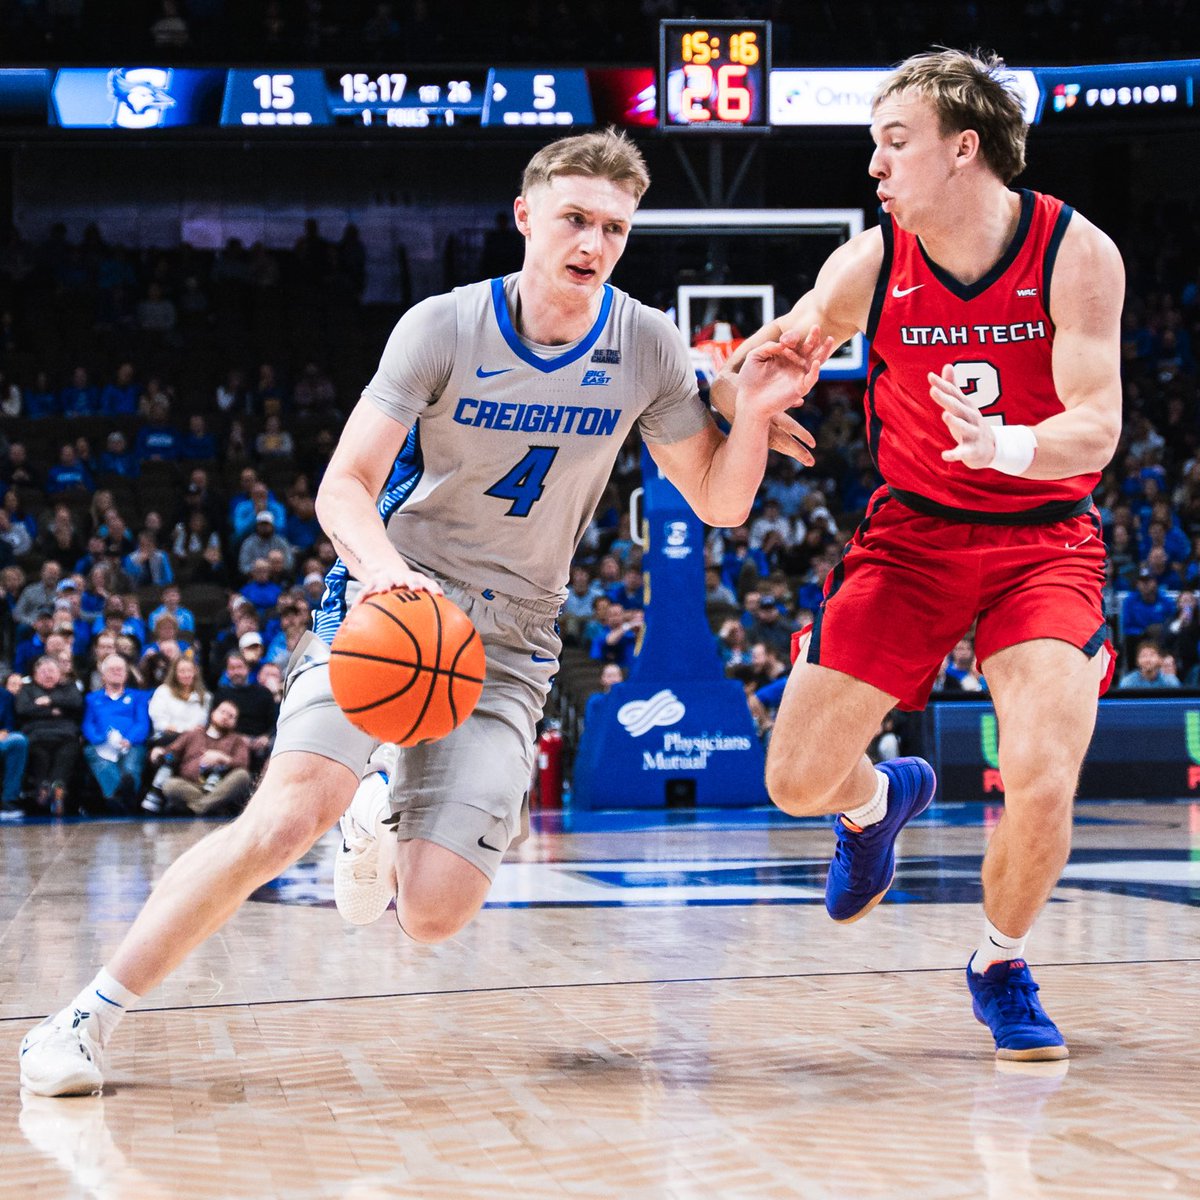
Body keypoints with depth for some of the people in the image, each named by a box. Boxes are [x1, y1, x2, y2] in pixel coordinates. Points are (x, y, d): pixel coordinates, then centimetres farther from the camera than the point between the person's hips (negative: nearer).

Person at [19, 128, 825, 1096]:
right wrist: (385, 567, -33)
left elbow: (719, 502, 4)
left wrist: (754, 413, -16)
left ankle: (386, 810, 25)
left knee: (436, 915, -12)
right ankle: (93, 1012, -11)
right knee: (288, 817, -25)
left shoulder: (647, 347, -2)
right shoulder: (444, 328, -9)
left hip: (507, 643, 2)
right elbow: (343, 486, -11)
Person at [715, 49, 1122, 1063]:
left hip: (1045, 541, -2)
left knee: (1042, 782, -21)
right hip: (913, 532, 2)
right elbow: (744, 371, 0)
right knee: (798, 780, -5)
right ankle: (881, 801, 35)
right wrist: (748, 388, -25)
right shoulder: (870, 263, -8)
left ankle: (1001, 964, 11)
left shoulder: (1076, 254, -13)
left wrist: (1008, 445, -41)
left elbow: (1097, 427, -20)